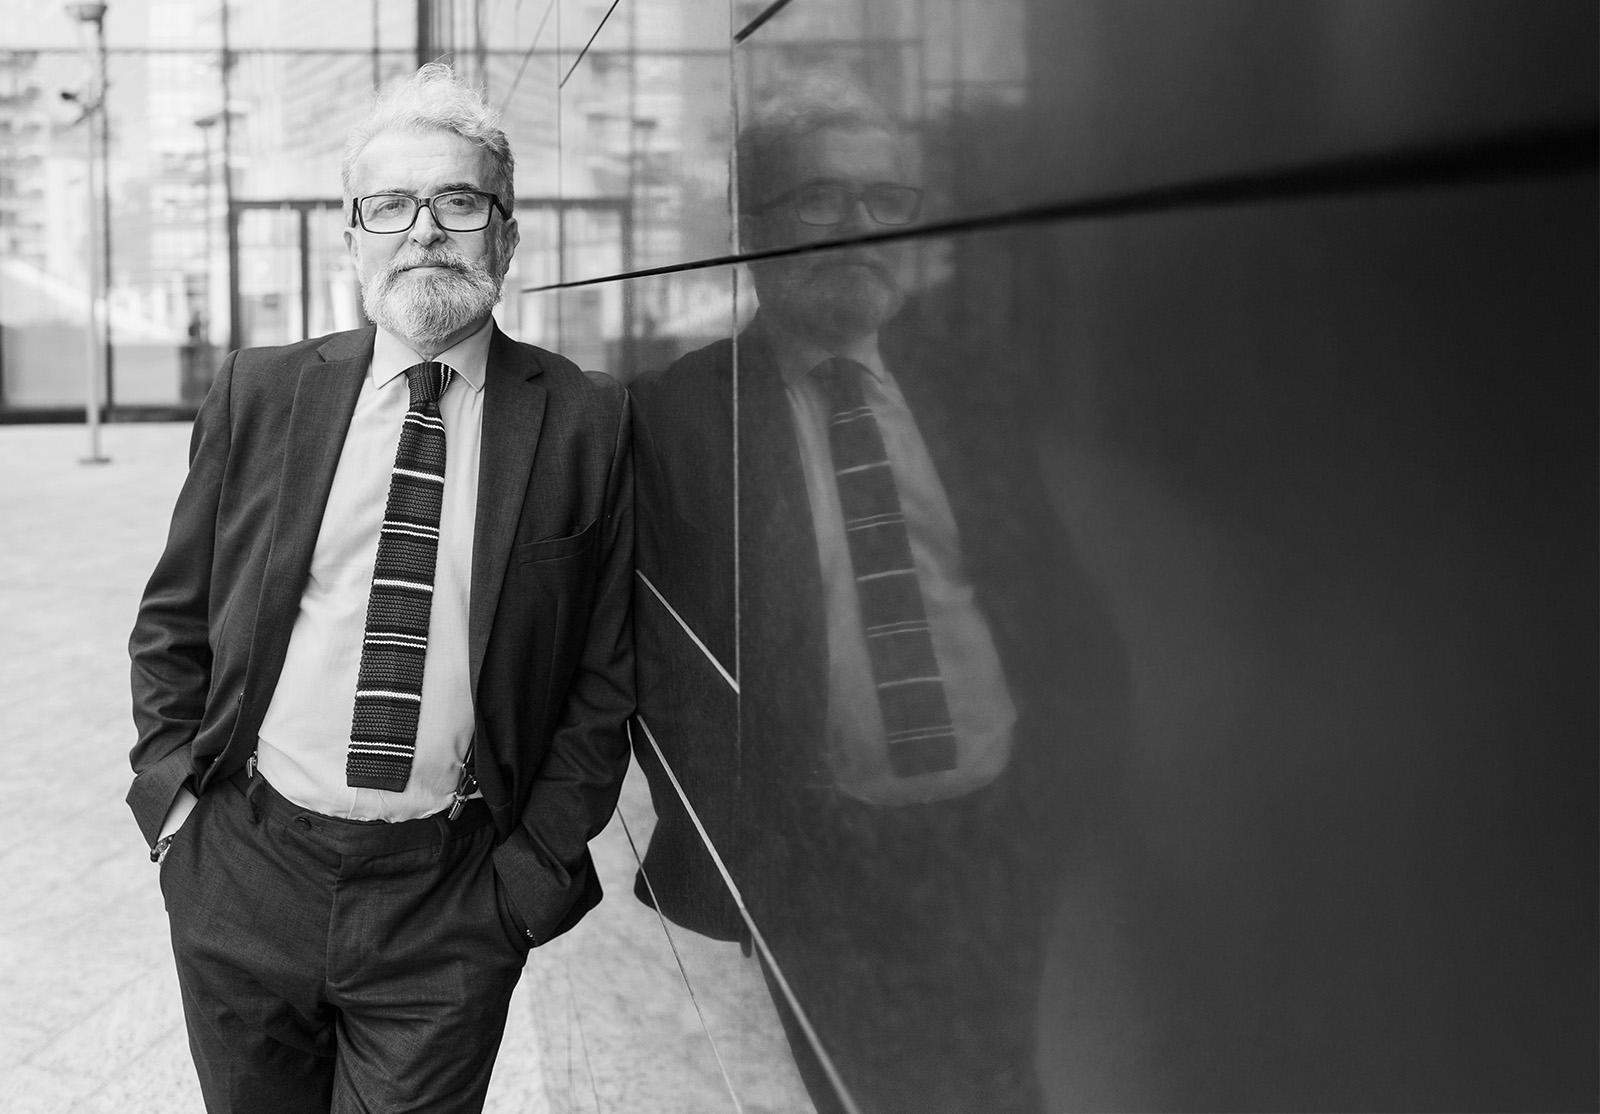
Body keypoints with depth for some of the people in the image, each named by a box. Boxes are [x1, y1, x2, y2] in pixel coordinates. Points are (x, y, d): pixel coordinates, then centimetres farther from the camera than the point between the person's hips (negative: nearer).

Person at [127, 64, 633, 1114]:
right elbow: (173, 622, 9)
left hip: (450, 908, -2)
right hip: (242, 870, 2)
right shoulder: (259, 392, 2)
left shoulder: (584, 422, -4)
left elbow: (602, 675, -2)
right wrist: (170, 787, 0)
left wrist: (538, 867, -6)